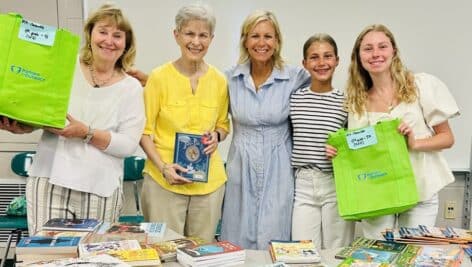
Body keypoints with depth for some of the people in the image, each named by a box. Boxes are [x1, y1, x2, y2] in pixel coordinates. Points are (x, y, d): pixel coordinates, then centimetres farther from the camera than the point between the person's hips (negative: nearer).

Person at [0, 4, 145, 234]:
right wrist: (20, 125, -10)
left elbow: (129, 144, -4)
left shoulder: (131, 88, 4)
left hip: (100, 187, 0)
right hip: (50, 177, 1)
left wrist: (86, 133, -15)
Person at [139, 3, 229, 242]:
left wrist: (217, 136, -6)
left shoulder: (219, 80, 2)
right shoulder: (159, 77, -6)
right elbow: (144, 131, -2)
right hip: (163, 180, -3)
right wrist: (163, 167, -15)